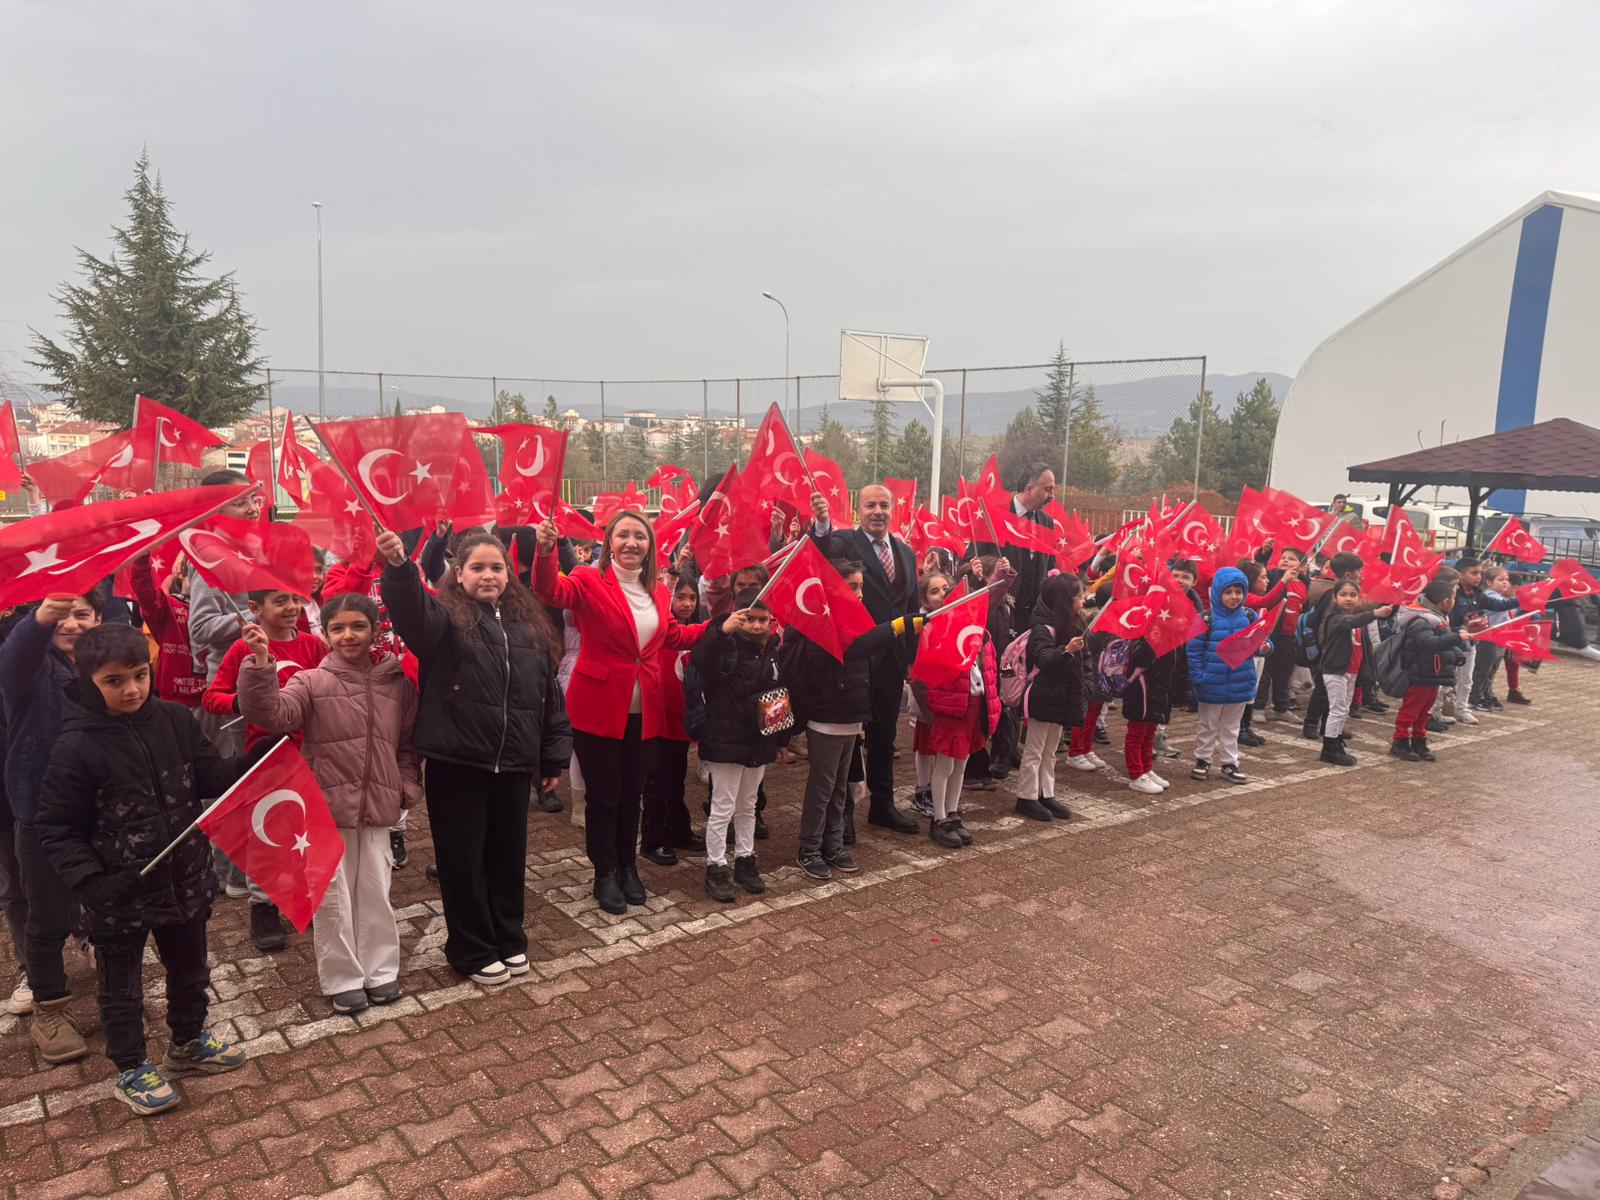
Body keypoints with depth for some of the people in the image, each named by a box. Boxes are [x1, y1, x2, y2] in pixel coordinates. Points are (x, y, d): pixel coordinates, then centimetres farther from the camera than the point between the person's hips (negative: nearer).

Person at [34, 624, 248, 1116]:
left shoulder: (175, 720, -8)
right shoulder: (77, 748, -19)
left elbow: (210, 775, 1)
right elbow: (56, 830, -14)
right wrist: (91, 882, -24)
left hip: (185, 878, 4)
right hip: (120, 892, -4)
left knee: (190, 971, 24)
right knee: (122, 988, 16)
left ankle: (188, 1042, 48)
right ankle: (131, 1070, 38)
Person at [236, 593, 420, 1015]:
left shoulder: (397, 681, 2)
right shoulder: (312, 681, -7)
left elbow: (407, 741, 10)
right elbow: (271, 714, -24)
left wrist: (408, 787, 4)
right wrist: (262, 663, -34)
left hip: (378, 807, 2)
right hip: (327, 806, -2)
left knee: (375, 891, 13)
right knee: (333, 896, 8)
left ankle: (380, 969, 30)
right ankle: (342, 978, 24)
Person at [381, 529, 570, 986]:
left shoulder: (527, 624, 8)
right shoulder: (445, 617, -4)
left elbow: (549, 695, 12)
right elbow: (409, 609, -29)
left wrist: (554, 758, 11)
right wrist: (399, 565, -50)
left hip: (513, 764, 4)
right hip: (456, 764, -4)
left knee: (509, 855, 15)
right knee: (464, 859, 8)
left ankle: (509, 939, 34)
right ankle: (473, 951, 24)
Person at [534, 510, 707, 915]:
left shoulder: (657, 590, 7)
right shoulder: (589, 580, -10)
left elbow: (673, 636, 19)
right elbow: (551, 592, -29)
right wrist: (545, 552, -48)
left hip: (644, 711, 5)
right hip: (598, 708, -5)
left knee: (632, 793, 17)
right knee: (603, 795, 6)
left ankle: (627, 867, 34)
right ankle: (605, 874, 24)